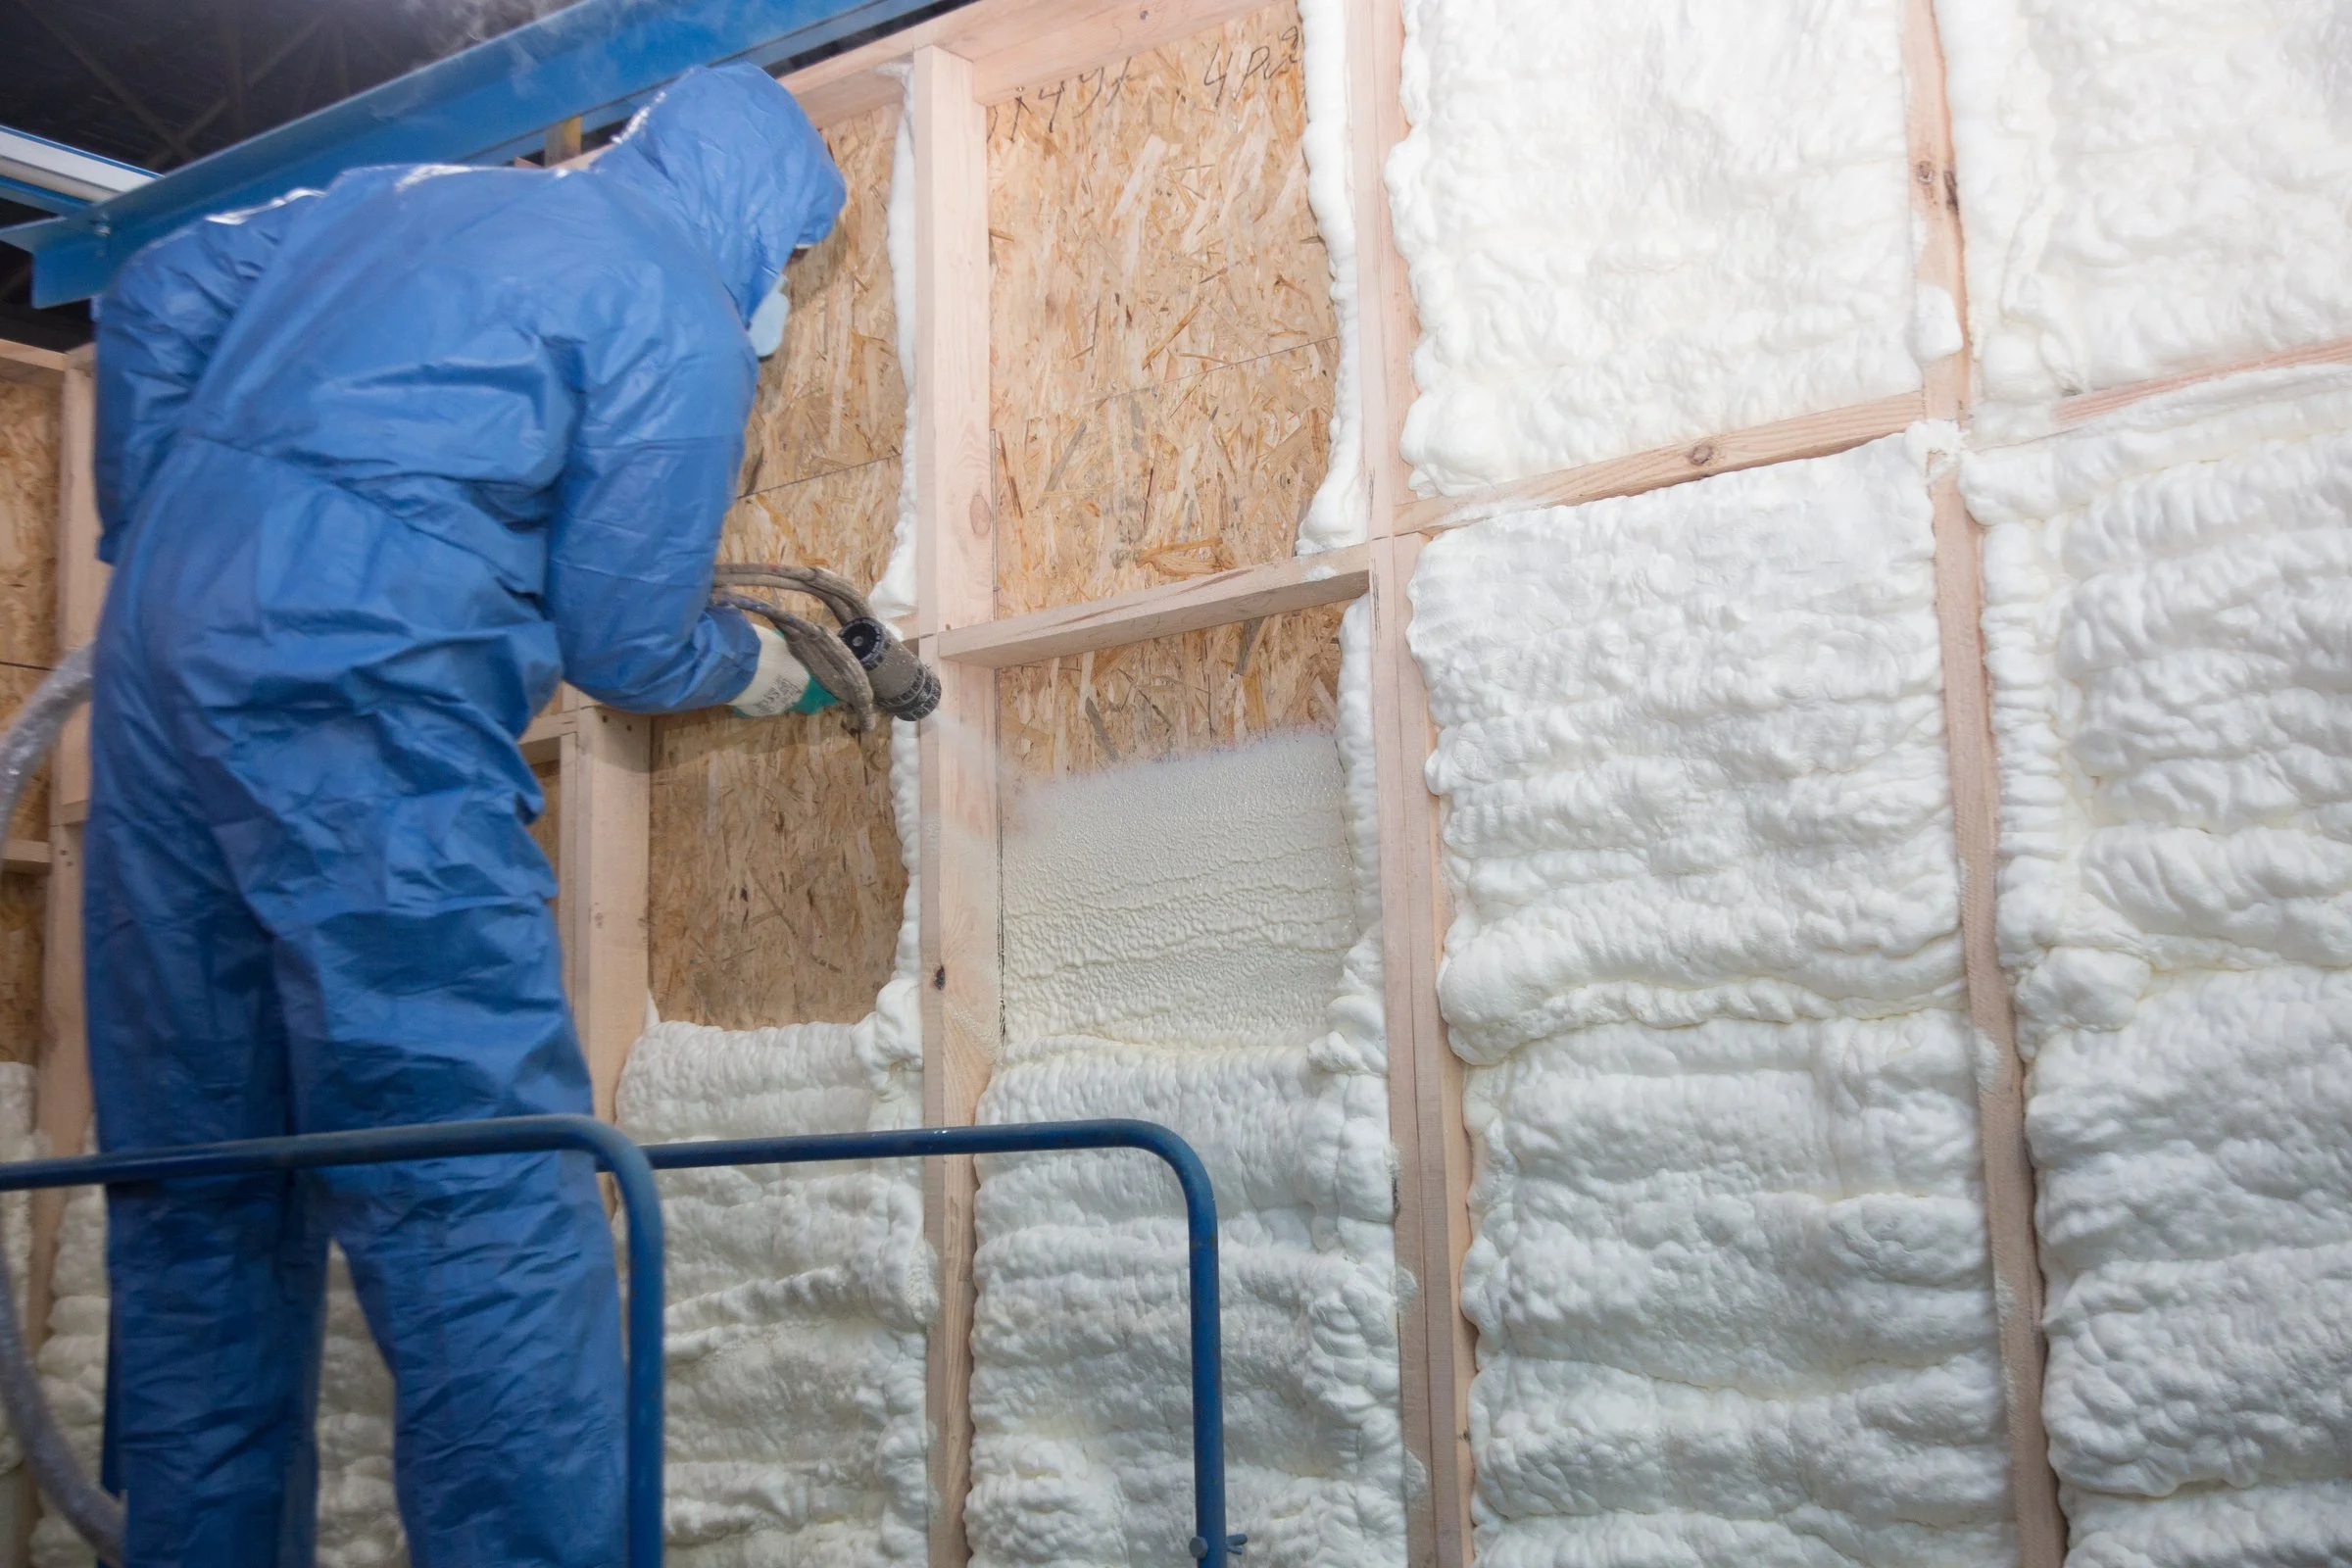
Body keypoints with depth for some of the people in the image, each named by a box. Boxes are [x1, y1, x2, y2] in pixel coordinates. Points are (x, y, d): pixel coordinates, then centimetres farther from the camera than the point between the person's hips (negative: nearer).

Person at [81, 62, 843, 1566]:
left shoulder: (409, 191, 23)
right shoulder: (682, 318, 0)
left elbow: (157, 298, 23)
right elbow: (621, 641, -1)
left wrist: (158, 534, 26)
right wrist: (745, 663, 19)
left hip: (163, 654, 9)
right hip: (362, 698, -9)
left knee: (199, 1203, 13)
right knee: (491, 1212, -9)